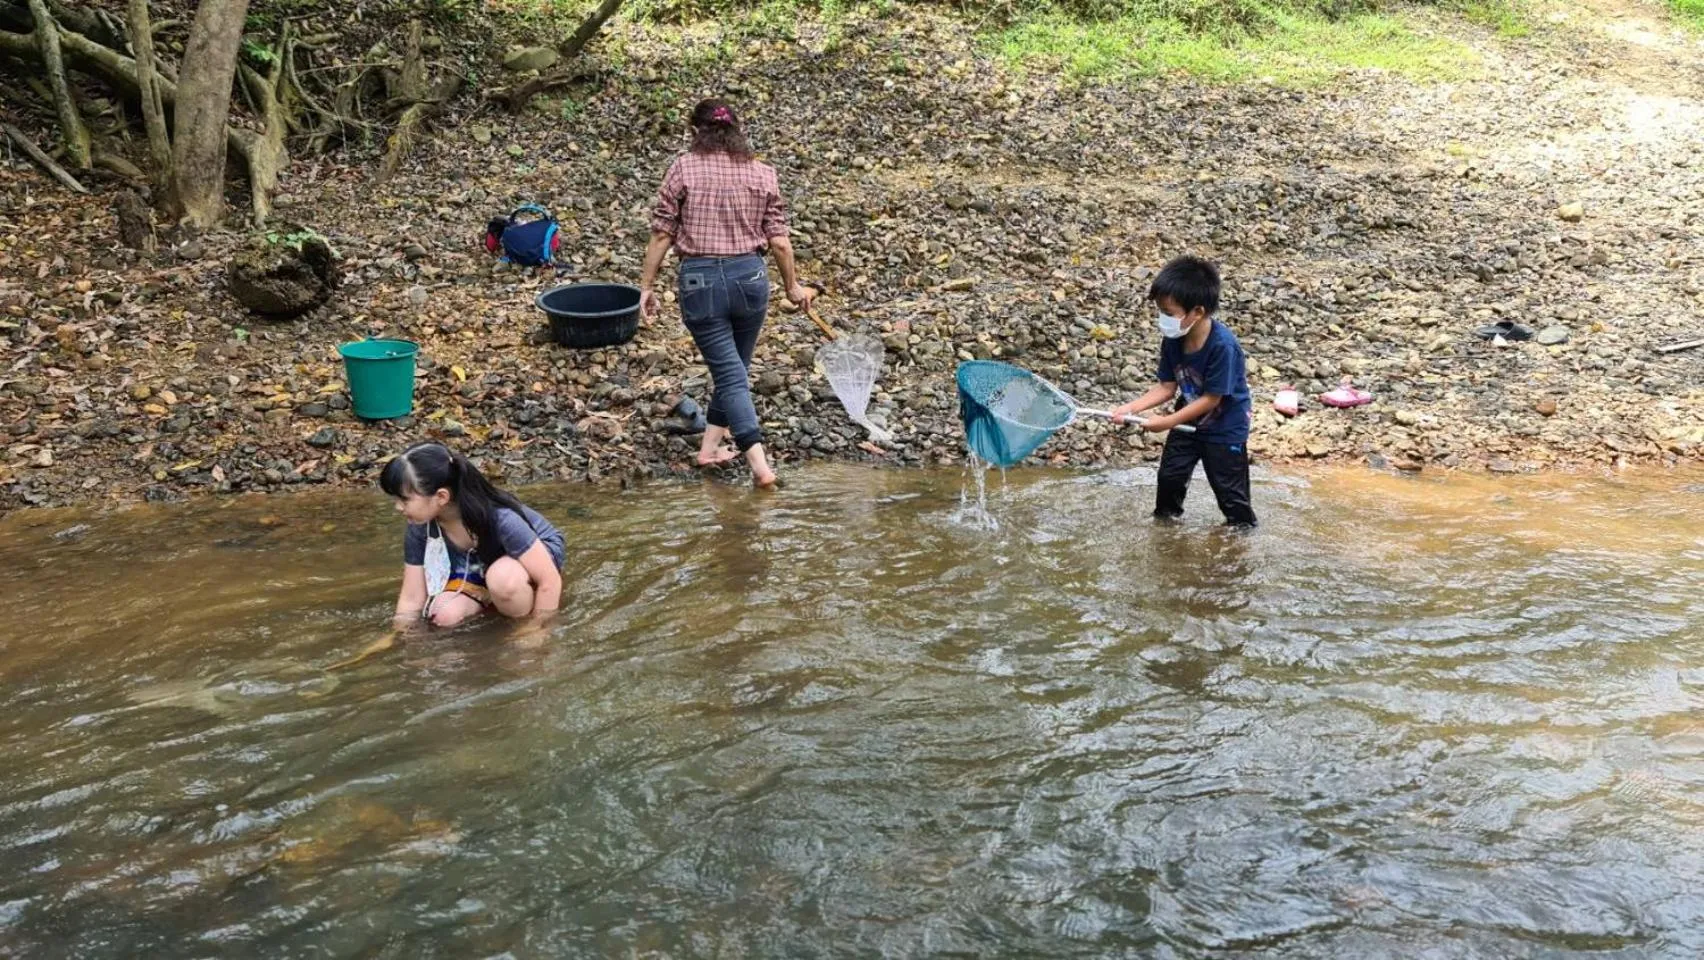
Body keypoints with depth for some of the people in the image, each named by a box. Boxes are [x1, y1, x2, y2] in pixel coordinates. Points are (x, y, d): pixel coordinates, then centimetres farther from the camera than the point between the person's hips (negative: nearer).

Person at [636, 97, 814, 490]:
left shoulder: (683, 168, -2)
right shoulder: (763, 174, 3)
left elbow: (661, 234, -4)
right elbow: (778, 241, 2)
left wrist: (646, 286, 4)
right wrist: (793, 286, 16)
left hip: (699, 280, -2)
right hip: (749, 277, 2)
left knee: (729, 374, 0)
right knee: (735, 368, 21)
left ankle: (760, 466, -11)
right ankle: (709, 447, 31)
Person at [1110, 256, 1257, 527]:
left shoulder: (1223, 345, -35)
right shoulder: (1173, 341, -15)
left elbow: (1211, 399, -29)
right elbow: (1167, 387, -6)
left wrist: (1167, 422, -28)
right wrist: (1130, 408, -20)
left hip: (1225, 428, -6)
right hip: (1189, 421, 6)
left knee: (1229, 488, 6)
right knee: (1170, 475, 16)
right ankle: (1166, 517, 39)